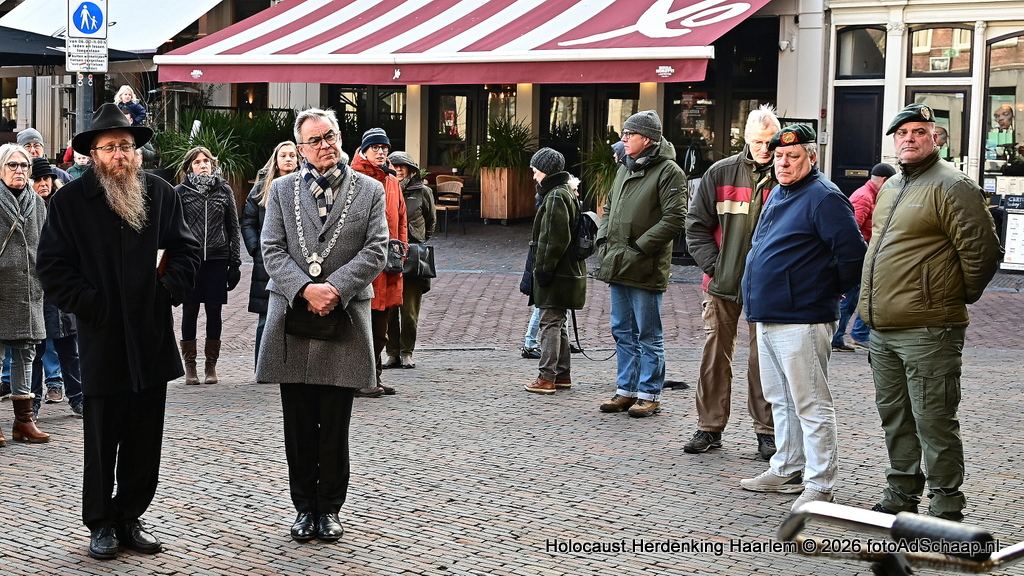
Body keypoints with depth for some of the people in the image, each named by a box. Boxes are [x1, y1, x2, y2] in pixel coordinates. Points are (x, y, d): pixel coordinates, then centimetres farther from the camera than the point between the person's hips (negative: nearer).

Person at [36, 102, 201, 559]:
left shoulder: (161, 193, 6)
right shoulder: (69, 201, -3)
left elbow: (185, 248, 12)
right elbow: (53, 267, -3)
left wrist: (170, 289, -3)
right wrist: (89, 305, -10)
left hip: (152, 339, 3)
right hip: (102, 341, -3)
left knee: (144, 444, 9)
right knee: (101, 444, 4)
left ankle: (130, 518, 23)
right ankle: (100, 524, 18)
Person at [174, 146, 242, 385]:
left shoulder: (224, 190, 7)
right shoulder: (180, 192, 2)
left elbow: (233, 228, 9)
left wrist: (235, 263, 5)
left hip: (217, 260, 1)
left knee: (214, 311, 5)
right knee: (190, 311, 4)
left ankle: (211, 364, 15)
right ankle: (190, 365, 12)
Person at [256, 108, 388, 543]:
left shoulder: (369, 190, 6)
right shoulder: (282, 189, 8)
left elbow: (376, 250, -2)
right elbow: (272, 249, 0)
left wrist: (335, 288, -14)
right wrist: (305, 289, -15)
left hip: (344, 318, -1)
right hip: (292, 316, 1)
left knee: (335, 426, 5)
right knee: (299, 425, 6)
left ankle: (329, 508, 15)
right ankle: (304, 506, 16)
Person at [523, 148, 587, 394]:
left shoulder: (556, 196, -16)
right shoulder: (567, 193, 15)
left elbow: (556, 239, -22)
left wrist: (544, 268, -18)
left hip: (556, 275, -10)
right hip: (567, 271, 10)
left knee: (550, 323, -7)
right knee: (557, 323, 15)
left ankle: (546, 377, -5)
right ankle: (563, 374, 21)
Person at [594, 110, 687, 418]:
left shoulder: (668, 171, -10)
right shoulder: (625, 168, 15)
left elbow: (674, 219, -17)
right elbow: (609, 208, 25)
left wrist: (640, 247, -18)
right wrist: (603, 239, 9)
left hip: (645, 268, -8)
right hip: (617, 265, 8)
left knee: (648, 334, 0)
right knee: (623, 331, 14)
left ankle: (649, 394, 8)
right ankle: (626, 390, 23)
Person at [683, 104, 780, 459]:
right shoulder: (721, 173, 4)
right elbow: (697, 224, 8)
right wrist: (713, 265, -3)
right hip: (723, 284, 2)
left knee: (763, 360, 3)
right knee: (715, 356, 5)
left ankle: (766, 430, 13)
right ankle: (710, 427, 15)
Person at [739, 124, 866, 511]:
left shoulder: (823, 197, -13)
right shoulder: (777, 194, 16)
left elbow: (852, 254, -18)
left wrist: (831, 291, -5)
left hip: (801, 320, -10)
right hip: (768, 317, 10)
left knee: (811, 406, -5)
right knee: (780, 401, 18)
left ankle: (819, 486, -1)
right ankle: (786, 471, 29)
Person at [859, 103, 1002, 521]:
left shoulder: (951, 186, -10)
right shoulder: (890, 188, 18)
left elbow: (982, 249, -14)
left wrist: (960, 296, -3)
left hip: (928, 331, -9)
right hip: (882, 330, 9)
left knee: (934, 422, -5)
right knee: (895, 418, 16)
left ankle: (945, 507, 3)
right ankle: (901, 495, 28)